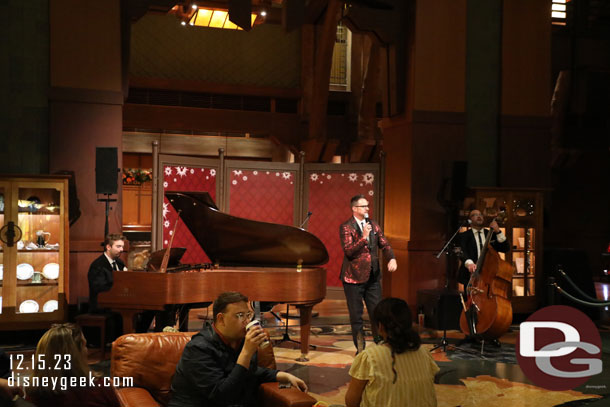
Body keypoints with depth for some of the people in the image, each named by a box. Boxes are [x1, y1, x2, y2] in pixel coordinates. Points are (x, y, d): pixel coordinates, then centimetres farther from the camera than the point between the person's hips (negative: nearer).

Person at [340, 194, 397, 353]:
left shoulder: (374, 226, 9)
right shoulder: (346, 227, -8)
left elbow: (384, 245, 6)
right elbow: (348, 251, -17)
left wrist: (392, 258, -13)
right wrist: (364, 237, -26)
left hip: (373, 276, 5)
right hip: (354, 277, -4)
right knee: (356, 315, 5)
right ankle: (360, 349, 15)